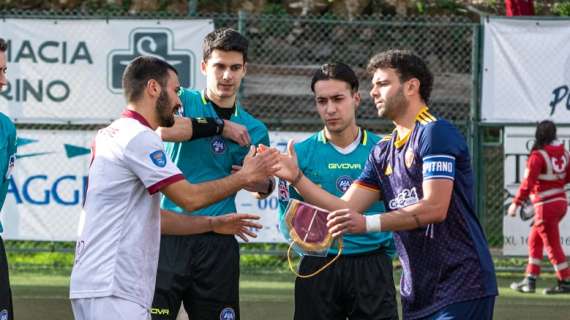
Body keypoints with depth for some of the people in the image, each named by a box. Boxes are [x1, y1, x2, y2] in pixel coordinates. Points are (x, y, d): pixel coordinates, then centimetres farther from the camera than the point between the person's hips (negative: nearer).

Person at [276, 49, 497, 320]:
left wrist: (368, 223, -25)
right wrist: (296, 177, 4)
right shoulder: (383, 151, 17)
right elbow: (346, 208, 14)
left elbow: (435, 208, -19)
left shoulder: (434, 132, -10)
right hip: (417, 292, 8)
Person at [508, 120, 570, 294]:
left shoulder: (538, 155, -15)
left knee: (552, 245, 0)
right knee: (534, 240, 17)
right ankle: (530, 280, 20)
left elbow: (528, 182, -19)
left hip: (546, 206, -8)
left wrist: (516, 203, -15)